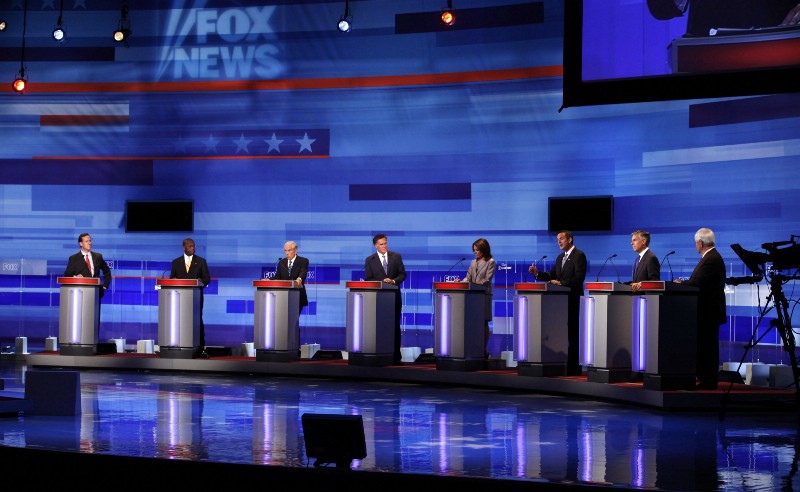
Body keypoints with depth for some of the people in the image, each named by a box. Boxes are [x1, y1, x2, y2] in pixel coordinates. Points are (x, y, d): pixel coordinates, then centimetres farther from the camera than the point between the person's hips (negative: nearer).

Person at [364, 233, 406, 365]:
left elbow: (402, 274, 5)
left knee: (395, 326, 3)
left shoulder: (396, 256, 6)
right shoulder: (370, 260, 3)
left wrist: (394, 281, -14)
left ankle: (396, 356, 5)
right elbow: (368, 279, -1)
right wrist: (382, 282, -16)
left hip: (394, 296, 1)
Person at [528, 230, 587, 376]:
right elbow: (552, 275, 16)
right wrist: (537, 273, 0)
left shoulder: (579, 255, -7)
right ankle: (563, 365, 11)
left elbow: (579, 278, -16)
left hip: (573, 300, -8)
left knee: (572, 333, -6)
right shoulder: (560, 257, 19)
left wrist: (561, 283, -20)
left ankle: (574, 368, -3)